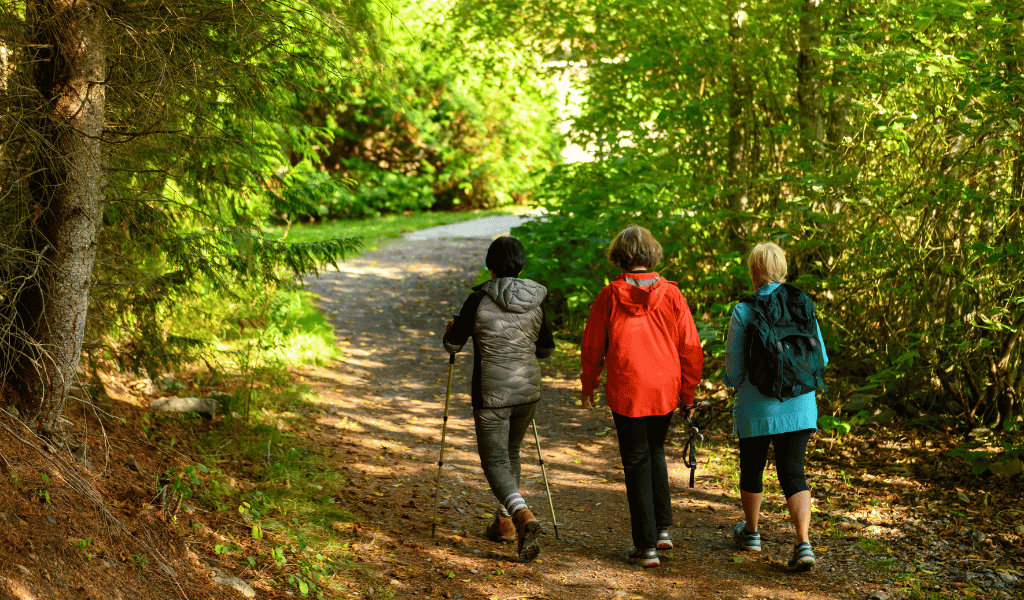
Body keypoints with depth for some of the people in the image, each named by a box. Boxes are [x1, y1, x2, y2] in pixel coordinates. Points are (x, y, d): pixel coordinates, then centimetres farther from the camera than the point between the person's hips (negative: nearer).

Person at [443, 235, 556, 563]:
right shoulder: (536, 301, 0)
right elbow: (546, 349, 11)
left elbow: (452, 345, -3)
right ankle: (504, 522, 31)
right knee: (510, 453, 24)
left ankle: (523, 516, -21)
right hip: (528, 390, 5)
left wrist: (450, 328, 19)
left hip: (492, 394, -4)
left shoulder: (479, 300, -12)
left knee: (495, 461, 2)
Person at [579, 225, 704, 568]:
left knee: (637, 463, 5)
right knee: (655, 452, 24)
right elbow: (690, 346, -1)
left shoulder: (610, 297, -7)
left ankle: (646, 546, 6)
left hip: (626, 391, -2)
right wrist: (688, 391, 11)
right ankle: (662, 528, 21)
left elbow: (592, 347, 2)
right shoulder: (670, 293, -4)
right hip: (665, 390, 3)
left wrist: (588, 386, 17)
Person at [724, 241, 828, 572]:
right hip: (799, 406, 2)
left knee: (752, 467, 18)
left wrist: (735, 383, 17)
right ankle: (804, 543, -10)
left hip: (757, 406, -2)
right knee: (793, 472, 5)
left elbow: (734, 366, -5)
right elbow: (819, 358, 4)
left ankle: (751, 532, 35)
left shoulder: (743, 312, -11)